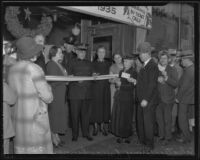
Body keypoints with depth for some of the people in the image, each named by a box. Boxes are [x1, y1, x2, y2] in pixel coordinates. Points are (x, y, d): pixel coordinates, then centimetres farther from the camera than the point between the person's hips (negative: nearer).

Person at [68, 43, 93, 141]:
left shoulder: (89, 63, 15)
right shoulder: (72, 63, 4)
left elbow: (92, 76, 18)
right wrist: (76, 79, -14)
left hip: (87, 92, 3)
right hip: (75, 93, -3)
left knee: (86, 113, 6)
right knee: (75, 114, 1)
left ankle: (86, 133, 20)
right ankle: (75, 134, 14)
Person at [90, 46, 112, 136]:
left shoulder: (108, 64, 12)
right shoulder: (93, 64, 5)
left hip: (105, 88, 2)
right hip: (96, 87, -2)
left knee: (105, 105, 1)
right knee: (96, 105, -2)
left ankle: (103, 126, 12)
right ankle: (95, 126, 9)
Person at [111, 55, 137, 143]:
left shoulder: (133, 72, -7)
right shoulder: (121, 71, 13)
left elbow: (131, 87, -16)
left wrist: (121, 85, -19)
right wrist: (117, 82, -1)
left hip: (127, 98, -6)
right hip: (119, 96, 6)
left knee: (125, 118, 3)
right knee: (117, 117, 9)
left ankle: (126, 137, 17)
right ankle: (120, 136, 21)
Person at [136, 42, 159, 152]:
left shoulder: (152, 66, -15)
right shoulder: (145, 66, 14)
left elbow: (152, 84, -20)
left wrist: (146, 99, -20)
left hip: (149, 101, -9)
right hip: (142, 99, 9)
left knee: (148, 122, 2)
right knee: (140, 120, 15)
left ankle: (149, 144, 16)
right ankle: (142, 140, 30)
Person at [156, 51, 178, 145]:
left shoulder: (172, 70, -2)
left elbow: (175, 84, -13)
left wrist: (166, 77, -26)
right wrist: (157, 80, -14)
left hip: (168, 99, -3)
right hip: (158, 98, 4)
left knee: (167, 119, 4)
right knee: (159, 118, 11)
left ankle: (168, 137, 19)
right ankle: (161, 135, 27)